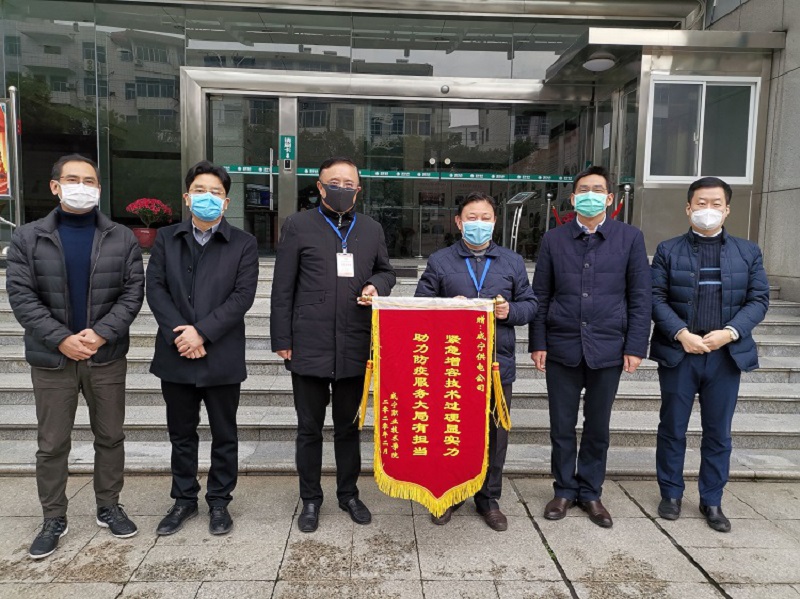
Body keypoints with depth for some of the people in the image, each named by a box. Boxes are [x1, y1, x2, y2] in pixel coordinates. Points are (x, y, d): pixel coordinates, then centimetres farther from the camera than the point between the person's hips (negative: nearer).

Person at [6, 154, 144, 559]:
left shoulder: (122, 239, 2)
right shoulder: (27, 238, 1)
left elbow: (133, 293, -3)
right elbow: (21, 297, -5)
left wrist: (101, 333, -15)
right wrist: (61, 339, -15)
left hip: (107, 357, 1)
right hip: (51, 359, 0)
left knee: (110, 437, 11)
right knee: (52, 445, 9)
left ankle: (109, 507, 28)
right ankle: (54, 519, 25)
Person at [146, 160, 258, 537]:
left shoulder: (243, 243, 1)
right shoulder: (166, 238, 9)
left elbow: (243, 295, -9)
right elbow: (155, 288, 1)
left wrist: (202, 332, -16)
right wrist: (178, 334, -13)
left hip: (221, 356, -2)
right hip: (176, 354, 3)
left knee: (224, 435, 9)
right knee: (181, 433, 15)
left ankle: (219, 502, 26)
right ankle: (184, 499, 31)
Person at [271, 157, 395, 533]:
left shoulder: (371, 229, 10)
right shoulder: (298, 226, 0)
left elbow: (385, 271, 20)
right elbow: (283, 287, -1)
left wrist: (377, 287, -5)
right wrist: (281, 340, -5)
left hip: (355, 348, 3)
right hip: (309, 347, -2)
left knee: (348, 426, 16)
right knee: (309, 428, 11)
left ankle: (349, 494, 34)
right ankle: (310, 499, 28)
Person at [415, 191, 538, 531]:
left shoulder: (512, 262, 11)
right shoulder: (439, 262, 5)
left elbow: (530, 305, 13)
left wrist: (511, 310, -8)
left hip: (498, 364, 2)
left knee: (495, 433, 9)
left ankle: (489, 498, 27)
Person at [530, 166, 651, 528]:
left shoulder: (630, 238, 2)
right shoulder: (553, 239, 4)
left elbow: (640, 297, 1)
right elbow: (541, 295, 4)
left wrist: (635, 347, -4)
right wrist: (538, 343, -1)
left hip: (608, 348, 0)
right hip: (562, 348, 1)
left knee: (598, 427, 12)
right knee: (562, 426, 9)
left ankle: (591, 493, 29)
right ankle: (564, 490, 26)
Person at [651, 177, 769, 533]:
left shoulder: (748, 252, 9)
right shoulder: (668, 250, 4)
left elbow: (759, 299, 2)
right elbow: (656, 298, -3)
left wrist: (730, 332, -13)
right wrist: (681, 333, -16)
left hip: (727, 355, 2)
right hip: (678, 352, -1)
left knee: (718, 431, 10)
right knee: (672, 428, 8)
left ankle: (712, 501, 24)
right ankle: (671, 494, 23)